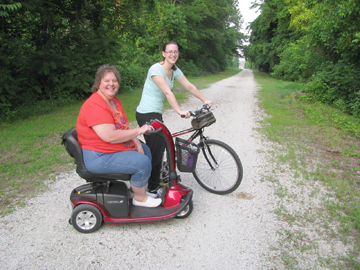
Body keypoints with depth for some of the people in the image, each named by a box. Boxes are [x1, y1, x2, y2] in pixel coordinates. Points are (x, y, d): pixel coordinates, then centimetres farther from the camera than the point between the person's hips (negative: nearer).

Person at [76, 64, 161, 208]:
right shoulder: (95, 106, -24)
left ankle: (136, 187, 32)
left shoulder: (114, 101, 9)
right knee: (142, 162, -19)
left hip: (117, 148, 11)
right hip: (99, 158, -11)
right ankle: (140, 198, 5)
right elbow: (110, 136, -32)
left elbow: (124, 128, 10)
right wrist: (139, 130, -24)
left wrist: (137, 144, -3)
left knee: (145, 150, 21)